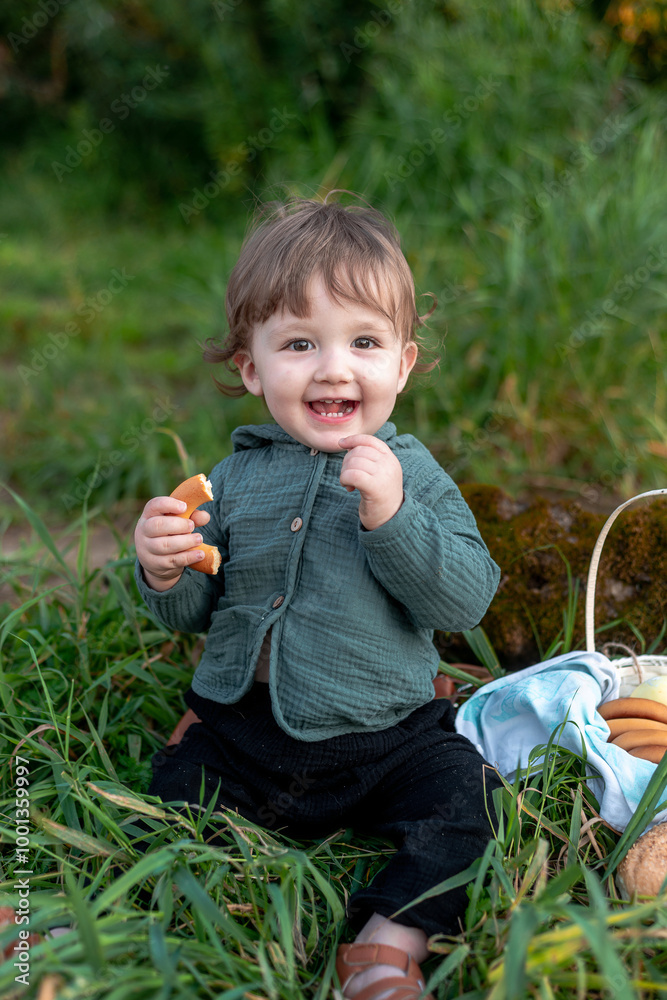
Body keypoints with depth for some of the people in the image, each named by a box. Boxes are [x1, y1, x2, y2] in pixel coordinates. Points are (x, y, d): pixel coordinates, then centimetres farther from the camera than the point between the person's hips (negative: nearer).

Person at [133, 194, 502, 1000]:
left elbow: (463, 602, -15)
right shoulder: (238, 477, 3)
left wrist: (391, 516, -28)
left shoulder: (412, 473, -4)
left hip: (381, 738, -2)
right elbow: (191, 615, 7)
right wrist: (164, 574, -16)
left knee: (463, 793, -20)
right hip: (240, 728, 3)